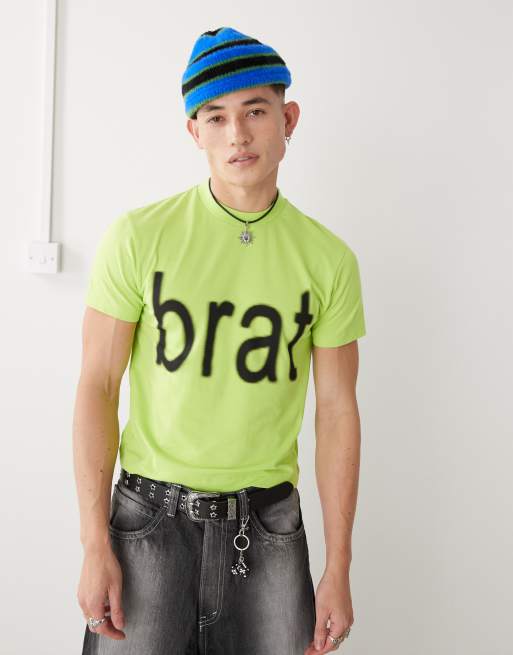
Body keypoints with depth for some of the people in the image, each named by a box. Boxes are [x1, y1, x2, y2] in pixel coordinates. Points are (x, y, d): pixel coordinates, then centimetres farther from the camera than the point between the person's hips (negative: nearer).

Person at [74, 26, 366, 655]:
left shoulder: (330, 259, -2)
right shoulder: (138, 237, -7)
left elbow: (336, 412, 1)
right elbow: (97, 388, -4)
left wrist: (338, 570, 0)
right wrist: (95, 545, -7)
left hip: (268, 524, 2)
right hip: (150, 516, -1)